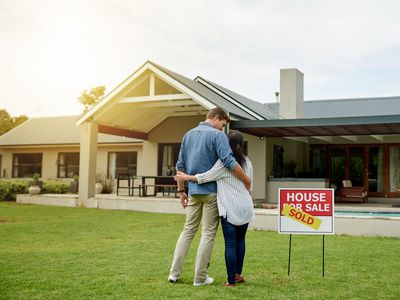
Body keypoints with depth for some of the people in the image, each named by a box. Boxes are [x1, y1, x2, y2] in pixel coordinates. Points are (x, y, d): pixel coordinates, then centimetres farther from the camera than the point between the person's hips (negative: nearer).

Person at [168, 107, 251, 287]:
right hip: (211, 191, -6)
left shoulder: (188, 135, 12)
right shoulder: (217, 135, -9)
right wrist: (247, 181, -11)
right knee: (208, 233, 2)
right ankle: (200, 277, 6)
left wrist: (181, 190, 17)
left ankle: (174, 272, 12)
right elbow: (229, 162, -21)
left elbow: (180, 166, 12)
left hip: (194, 191, 6)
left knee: (188, 230, 13)